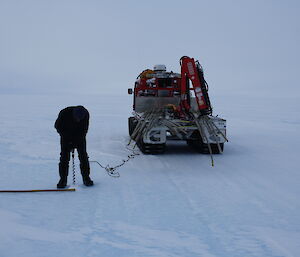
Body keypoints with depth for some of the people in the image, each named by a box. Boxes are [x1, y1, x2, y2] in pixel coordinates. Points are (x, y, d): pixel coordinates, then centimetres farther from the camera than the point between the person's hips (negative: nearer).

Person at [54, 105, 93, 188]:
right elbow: (57, 126, -13)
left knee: (83, 156, -5)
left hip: (80, 137, 1)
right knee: (64, 157, -7)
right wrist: (68, 139, -18)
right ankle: (63, 180, 2)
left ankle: (86, 178, 6)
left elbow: (84, 130, -12)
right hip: (66, 136, -1)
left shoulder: (86, 115, -24)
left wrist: (76, 141, -20)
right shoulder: (64, 113, -28)